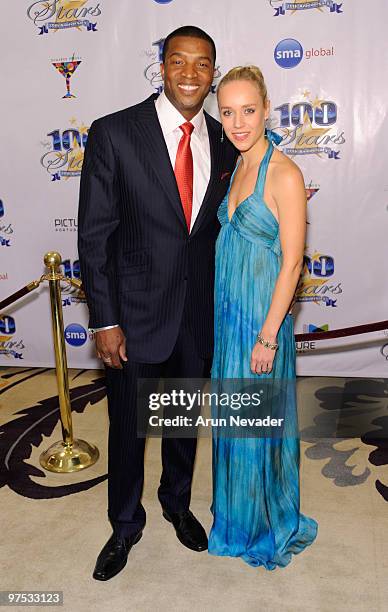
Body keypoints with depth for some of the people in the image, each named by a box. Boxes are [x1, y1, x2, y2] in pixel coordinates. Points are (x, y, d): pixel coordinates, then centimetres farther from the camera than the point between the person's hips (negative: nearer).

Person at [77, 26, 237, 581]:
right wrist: (104, 321, -13)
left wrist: (225, 301, 8)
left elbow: (220, 227, 10)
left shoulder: (223, 144, 2)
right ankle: (126, 525, 39)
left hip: (200, 311, 4)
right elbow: (94, 234, -11)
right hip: (137, 311, -3)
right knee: (128, 425, 13)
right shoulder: (114, 133, -10)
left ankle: (177, 503, 48)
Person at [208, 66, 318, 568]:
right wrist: (225, 316, 15)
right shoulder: (238, 168, 8)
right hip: (228, 310, 8)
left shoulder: (284, 174, -16)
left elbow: (291, 262, -18)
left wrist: (268, 336, -18)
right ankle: (236, 511, 41)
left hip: (263, 314, -7)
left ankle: (272, 524, 32)